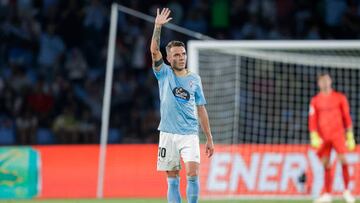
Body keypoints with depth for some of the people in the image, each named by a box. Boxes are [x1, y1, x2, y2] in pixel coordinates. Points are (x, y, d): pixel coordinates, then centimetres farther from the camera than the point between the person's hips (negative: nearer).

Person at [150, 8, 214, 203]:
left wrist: (209, 139, 10)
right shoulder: (164, 74, 5)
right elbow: (154, 50, -12)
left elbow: (201, 110, 13)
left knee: (193, 174, -15)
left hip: (190, 135, 1)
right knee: (172, 179, 1)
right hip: (168, 134, -1)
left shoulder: (194, 79, 9)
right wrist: (158, 26, -23)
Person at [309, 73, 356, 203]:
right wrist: (314, 137, -6)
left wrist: (350, 136, 4)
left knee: (343, 160, -15)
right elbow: (312, 120, 6)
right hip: (323, 137, 2)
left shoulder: (340, 98, 7)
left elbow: (346, 117, 8)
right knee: (326, 165, 1)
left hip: (338, 133, -2)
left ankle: (347, 192, -11)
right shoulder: (315, 101, 9)